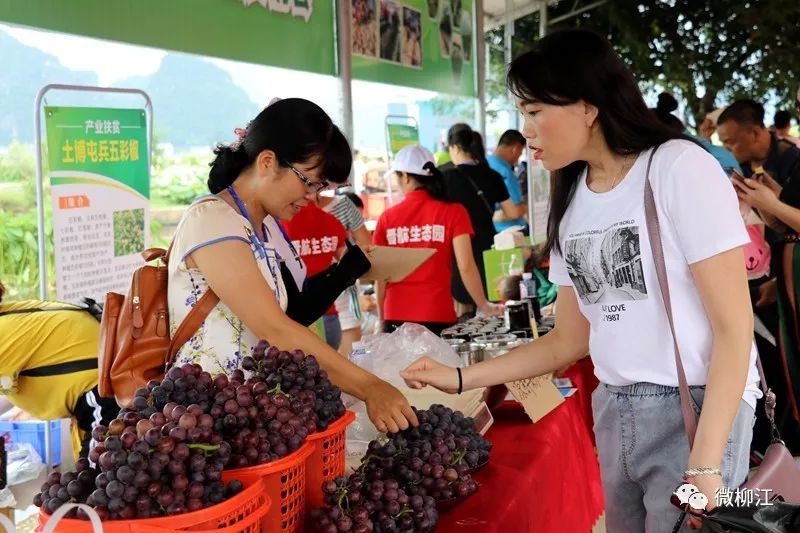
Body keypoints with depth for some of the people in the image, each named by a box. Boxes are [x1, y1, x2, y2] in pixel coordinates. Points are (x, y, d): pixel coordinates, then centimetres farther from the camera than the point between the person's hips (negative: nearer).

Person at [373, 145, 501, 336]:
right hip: (437, 315, -2)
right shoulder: (453, 212, -1)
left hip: (396, 316, 2)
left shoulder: (387, 218, 4)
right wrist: (484, 306, 4)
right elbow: (466, 267, -7)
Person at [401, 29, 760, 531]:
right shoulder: (571, 201, 8)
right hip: (613, 411, 6)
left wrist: (705, 465, -20)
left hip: (696, 411, -6)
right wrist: (460, 377, 5)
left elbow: (734, 326, -14)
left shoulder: (679, 168, -12)